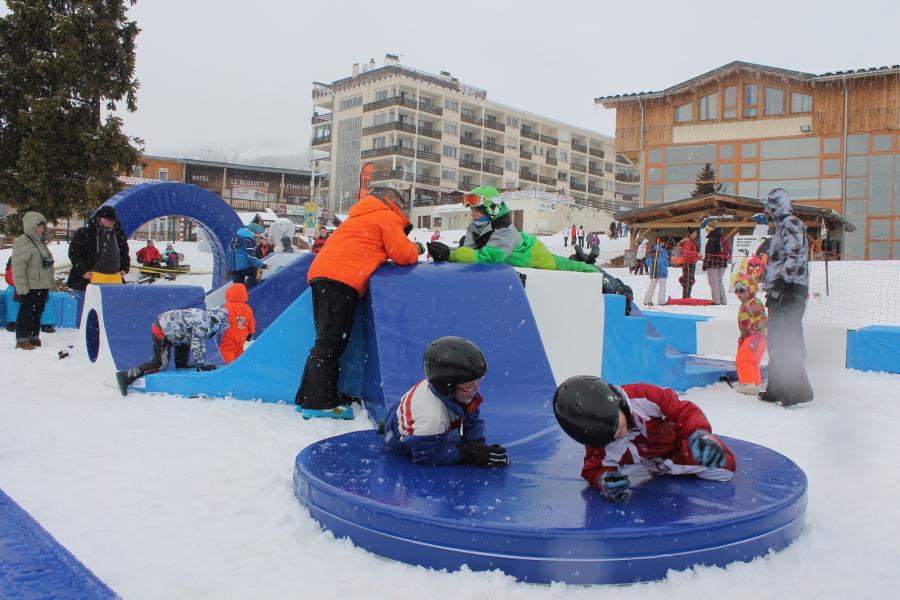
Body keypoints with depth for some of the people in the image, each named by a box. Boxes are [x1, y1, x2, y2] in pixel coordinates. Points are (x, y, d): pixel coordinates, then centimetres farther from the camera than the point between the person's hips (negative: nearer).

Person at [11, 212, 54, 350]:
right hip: (30, 287, -9)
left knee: (37, 313, 14)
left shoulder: (40, 242, 16)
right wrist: (21, 288, -23)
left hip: (42, 287, 9)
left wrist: (48, 285, 24)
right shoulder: (23, 242, -14)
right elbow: (18, 266, -19)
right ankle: (22, 340, 3)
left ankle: (34, 337, 23)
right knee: (26, 313, -3)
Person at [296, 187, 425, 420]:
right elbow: (404, 254, 1)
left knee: (327, 340, 11)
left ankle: (307, 398, 12)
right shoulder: (387, 217, 7)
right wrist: (415, 249, 23)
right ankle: (320, 403, -14)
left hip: (321, 274, 9)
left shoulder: (360, 217, 33)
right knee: (331, 342, -12)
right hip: (342, 279, -9)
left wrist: (407, 248, 27)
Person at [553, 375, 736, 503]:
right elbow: (595, 468, -20)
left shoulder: (645, 396, -39)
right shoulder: (597, 441, -29)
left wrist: (700, 434, -54)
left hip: (678, 446, -2)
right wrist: (603, 481, -44)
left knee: (726, 466, -12)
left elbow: (685, 411, -34)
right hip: (642, 464, 2)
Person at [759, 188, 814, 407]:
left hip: (789, 291, -11)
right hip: (780, 291, 11)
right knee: (777, 341, 12)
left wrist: (781, 279, -25)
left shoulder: (791, 224, -8)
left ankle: (799, 389, -11)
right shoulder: (782, 226, 23)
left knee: (786, 341, -13)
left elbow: (796, 256, -20)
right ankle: (777, 389, 18)